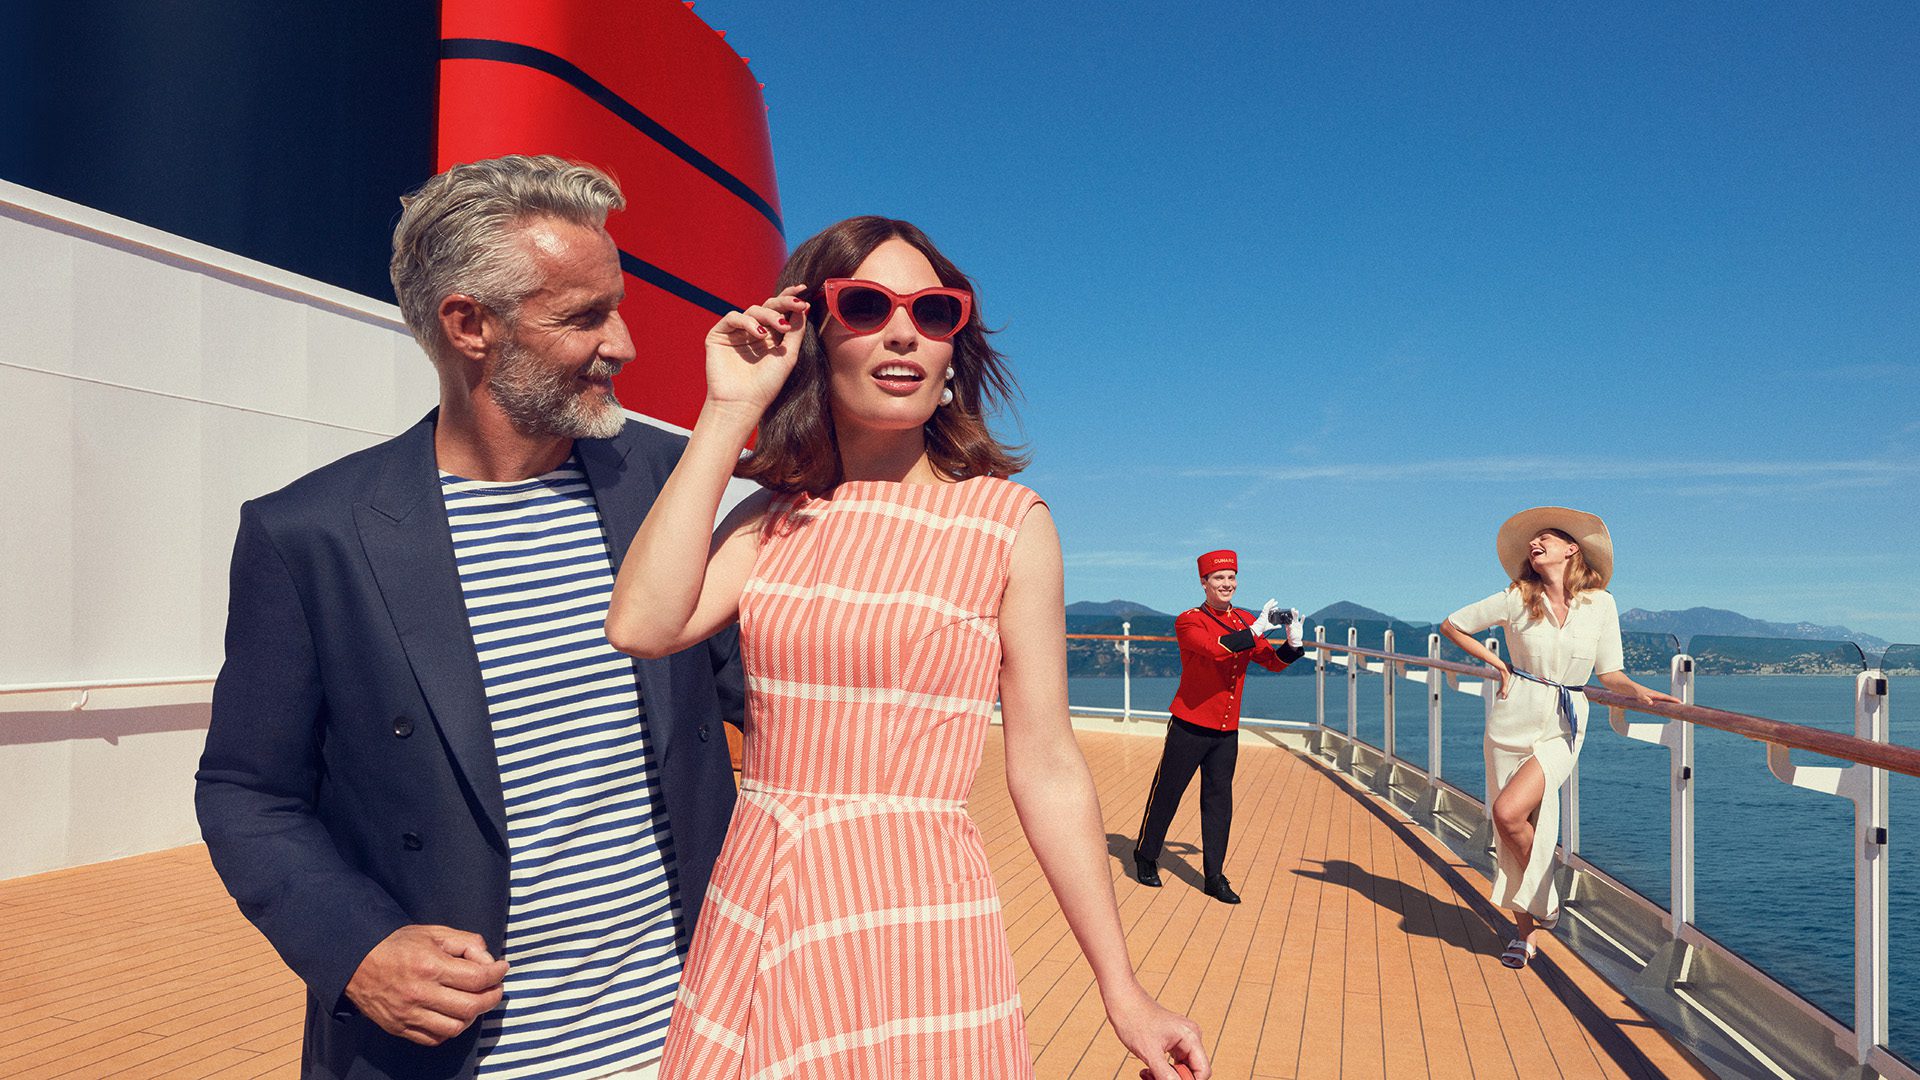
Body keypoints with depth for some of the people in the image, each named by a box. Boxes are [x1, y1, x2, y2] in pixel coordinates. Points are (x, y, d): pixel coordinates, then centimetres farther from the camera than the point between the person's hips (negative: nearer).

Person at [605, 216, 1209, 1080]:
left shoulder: (1009, 523, -5)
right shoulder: (773, 516, 5)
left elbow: (1048, 772, -4)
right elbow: (642, 625, -13)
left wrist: (1123, 996, -4)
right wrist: (729, 411, -8)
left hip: (912, 916, -3)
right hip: (752, 916, 4)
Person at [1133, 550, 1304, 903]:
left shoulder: (1245, 621, 8)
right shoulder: (1189, 621, -11)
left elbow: (1273, 662, 5)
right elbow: (1216, 649, -29)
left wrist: (1293, 642, -13)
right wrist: (1256, 630, -30)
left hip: (1227, 731, 5)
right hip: (1190, 726, -5)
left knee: (1219, 801, 7)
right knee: (1167, 792, 6)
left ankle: (1214, 877, 14)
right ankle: (1145, 858, 24)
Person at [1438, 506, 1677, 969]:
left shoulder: (1600, 604, 1)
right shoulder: (1517, 599, -2)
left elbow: (1609, 673, 5)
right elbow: (1452, 625, 8)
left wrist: (1639, 690, -14)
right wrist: (1496, 663, 3)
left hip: (1563, 728, -1)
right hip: (1514, 719, 1)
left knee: (1509, 811, -20)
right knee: (1510, 826, 3)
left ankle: (1544, 900, 7)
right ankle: (1524, 931, 19)